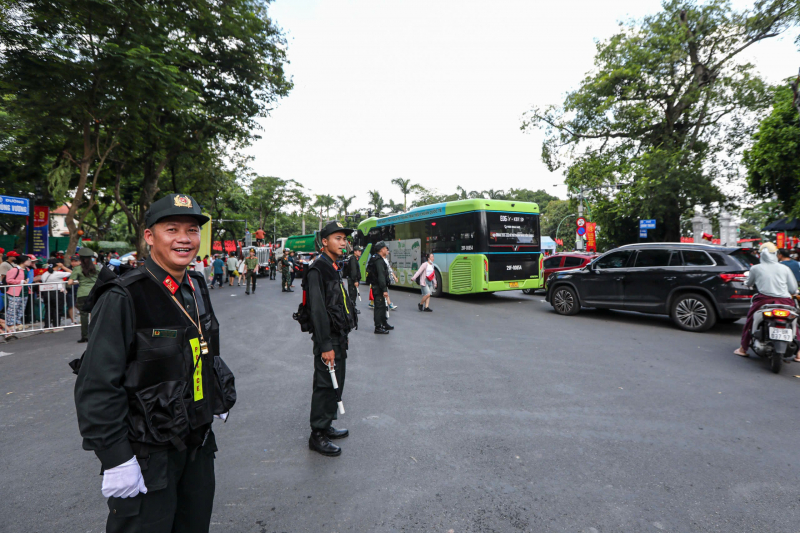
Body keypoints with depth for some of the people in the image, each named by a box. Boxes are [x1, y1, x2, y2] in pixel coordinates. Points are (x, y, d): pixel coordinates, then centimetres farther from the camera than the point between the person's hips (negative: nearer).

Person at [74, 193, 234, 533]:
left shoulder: (196, 288, 3)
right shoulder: (123, 298, -20)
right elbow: (96, 387, -19)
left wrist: (222, 396, 14)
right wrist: (116, 460, -18)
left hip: (199, 443, 7)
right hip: (147, 455, -7)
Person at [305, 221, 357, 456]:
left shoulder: (335, 268, 14)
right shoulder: (317, 269, -16)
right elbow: (317, 310, -21)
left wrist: (343, 338, 19)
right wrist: (325, 346, -23)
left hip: (340, 336, 10)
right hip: (328, 339, -10)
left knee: (336, 383, 18)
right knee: (325, 385, -1)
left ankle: (326, 426, 33)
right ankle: (317, 435, 13)